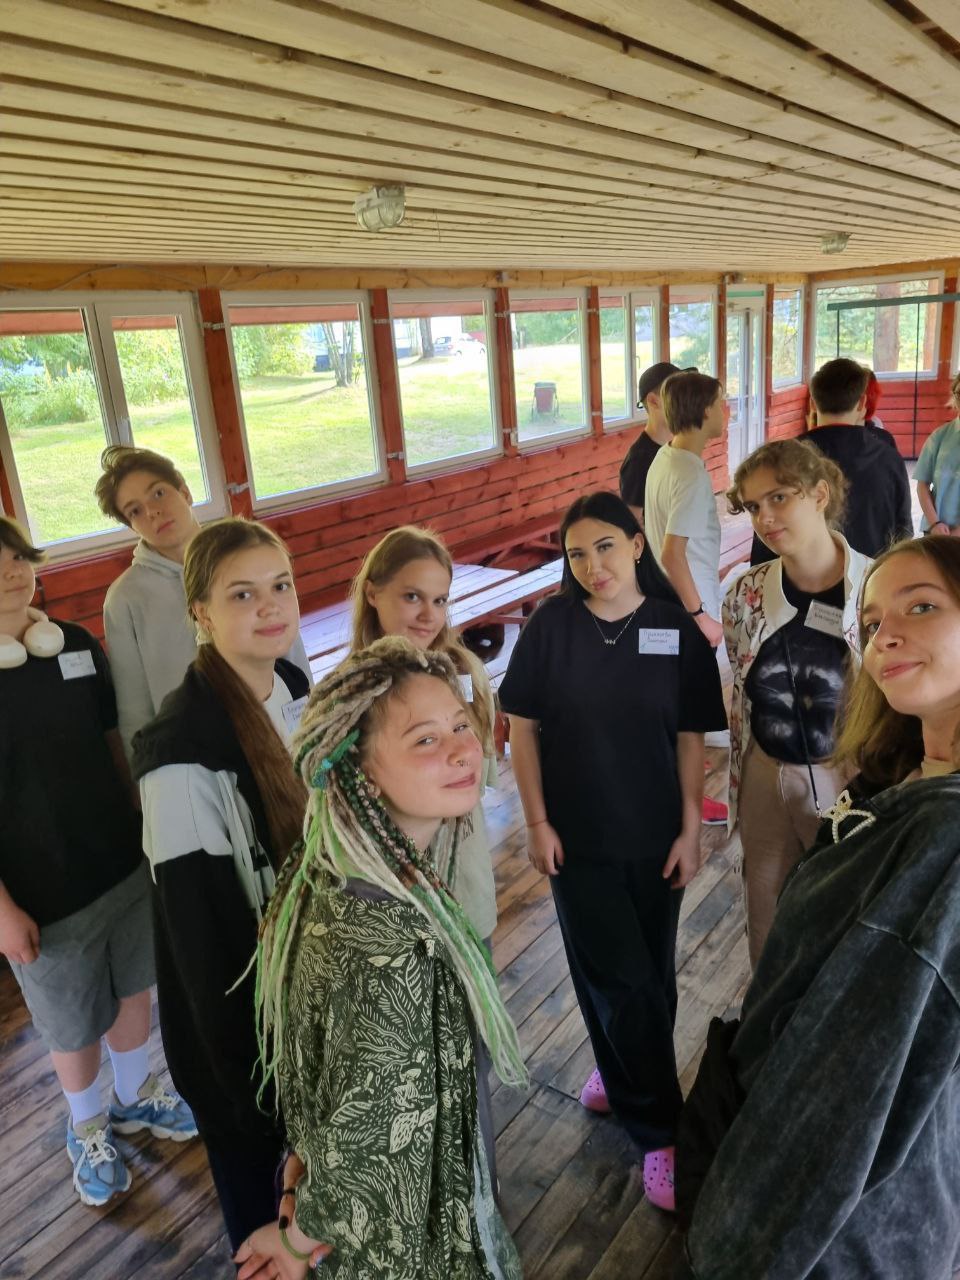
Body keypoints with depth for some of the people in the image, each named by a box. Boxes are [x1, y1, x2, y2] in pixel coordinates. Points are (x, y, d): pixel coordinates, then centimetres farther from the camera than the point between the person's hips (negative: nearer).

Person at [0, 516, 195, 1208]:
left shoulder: (77, 643, -5)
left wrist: (150, 823, 8)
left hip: (125, 860, 4)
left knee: (133, 987, 21)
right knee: (73, 1023, 16)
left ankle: (134, 1095, 48)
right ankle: (88, 1126, 44)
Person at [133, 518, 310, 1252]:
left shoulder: (297, 691, -5)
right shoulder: (184, 753, -28)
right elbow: (196, 924, -23)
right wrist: (241, 1063, -16)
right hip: (240, 1007, -7)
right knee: (254, 1162, 19)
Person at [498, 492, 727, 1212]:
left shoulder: (677, 630, -8)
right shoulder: (552, 624, -9)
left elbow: (691, 739, -2)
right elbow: (523, 727, -4)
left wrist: (692, 830, -3)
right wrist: (538, 822, -6)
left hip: (654, 835, 1)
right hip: (577, 835, -1)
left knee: (650, 973, 15)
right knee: (618, 976, 3)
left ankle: (626, 1076, 43)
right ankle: (660, 1129, 23)